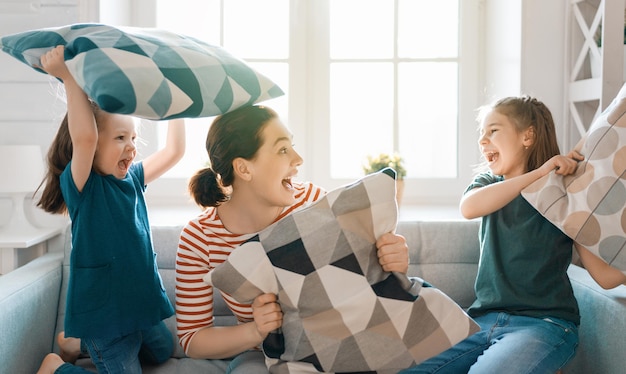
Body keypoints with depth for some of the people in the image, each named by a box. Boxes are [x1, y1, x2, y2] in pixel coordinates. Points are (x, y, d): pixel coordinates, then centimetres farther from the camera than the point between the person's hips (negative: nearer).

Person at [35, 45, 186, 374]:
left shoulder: (132, 179, 5)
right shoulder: (81, 186, -17)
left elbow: (174, 151, 12)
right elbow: (84, 137, -36)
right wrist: (69, 78, -34)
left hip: (141, 301, 8)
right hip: (104, 310, -8)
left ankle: (81, 341, 36)